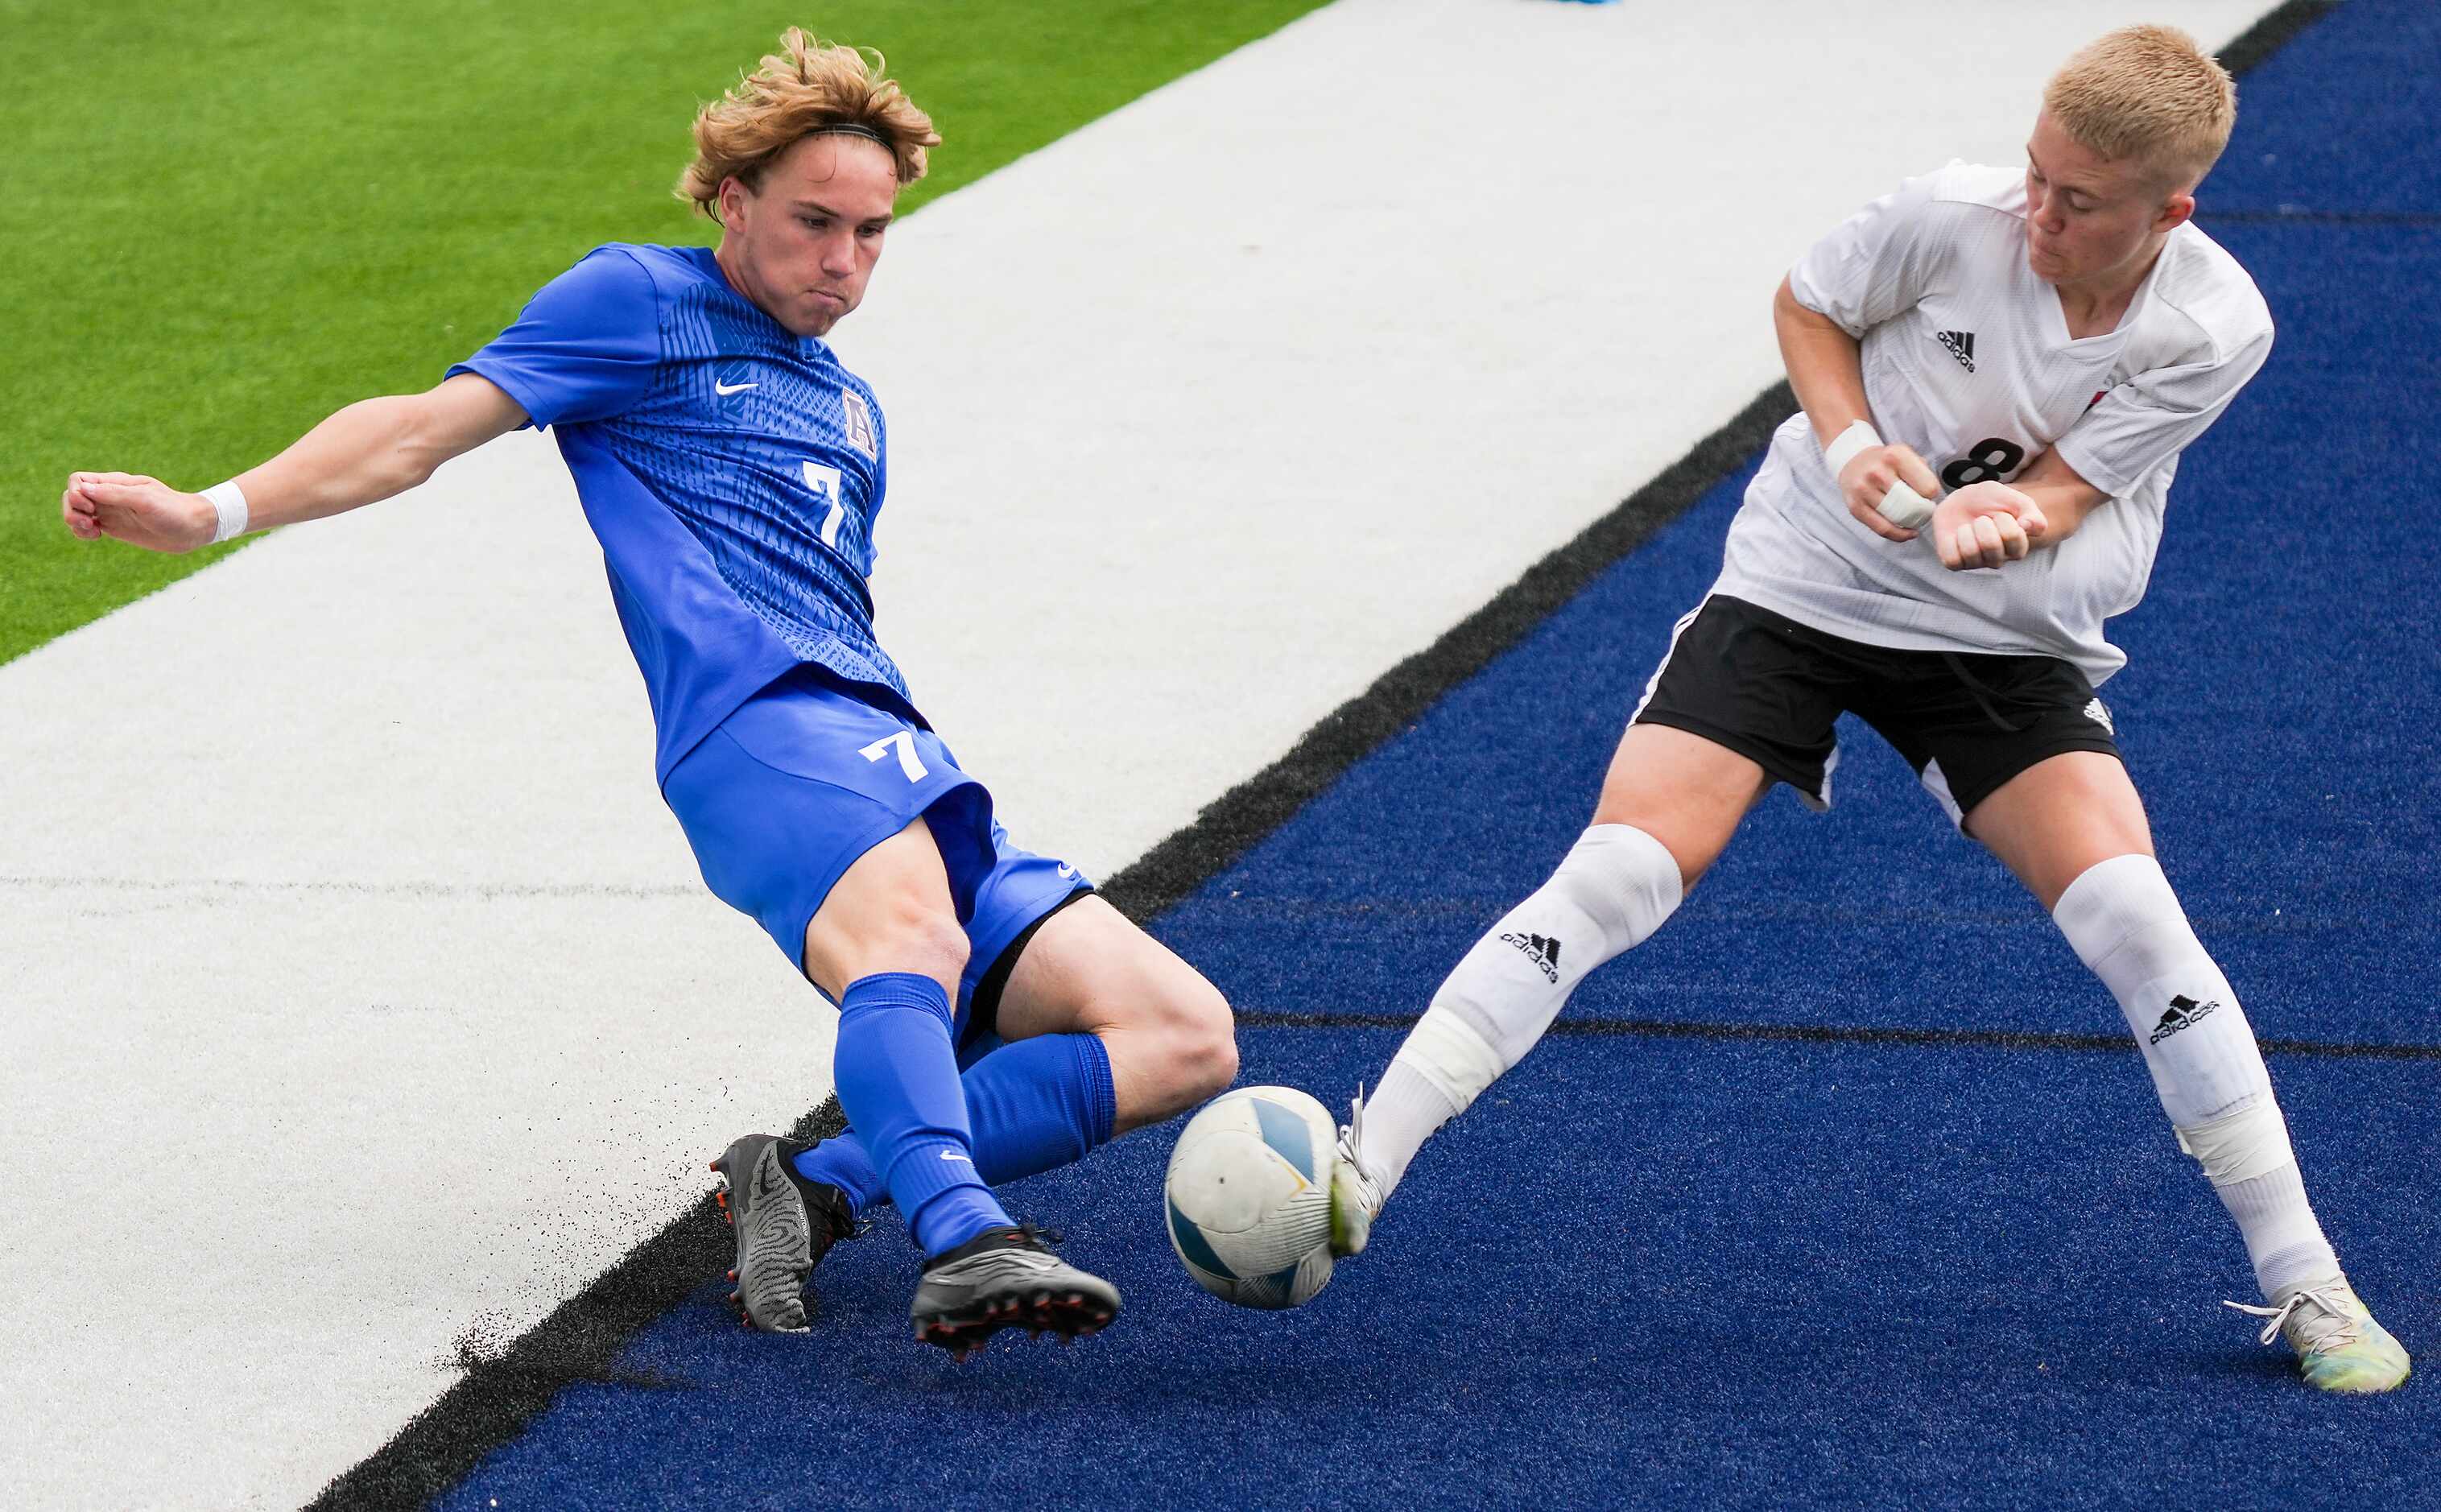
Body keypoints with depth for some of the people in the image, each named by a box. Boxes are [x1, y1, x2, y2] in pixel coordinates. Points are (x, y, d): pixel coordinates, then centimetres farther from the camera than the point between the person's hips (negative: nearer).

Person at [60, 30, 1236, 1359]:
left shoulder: (852, 414, 33)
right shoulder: (644, 303, 13)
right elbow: (433, 424, 4)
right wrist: (216, 511, -8)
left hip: (905, 776, 8)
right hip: (758, 723, -8)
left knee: (1188, 1038, -8)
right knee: (912, 940, -40)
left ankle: (819, 1186, -20)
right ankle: (960, 1238, -64)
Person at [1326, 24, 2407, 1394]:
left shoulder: (2215, 330, -15)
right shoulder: (1953, 218, -18)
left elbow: (2055, 495, -13)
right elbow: (1808, 302, 1)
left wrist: (2004, 518, -37)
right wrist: (1849, 444, -17)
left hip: (2009, 640, 0)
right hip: (1802, 587, 0)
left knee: (2134, 921, -17)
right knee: (1611, 883, -16)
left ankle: (2303, 1281, -3)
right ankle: (1358, 1177, -12)